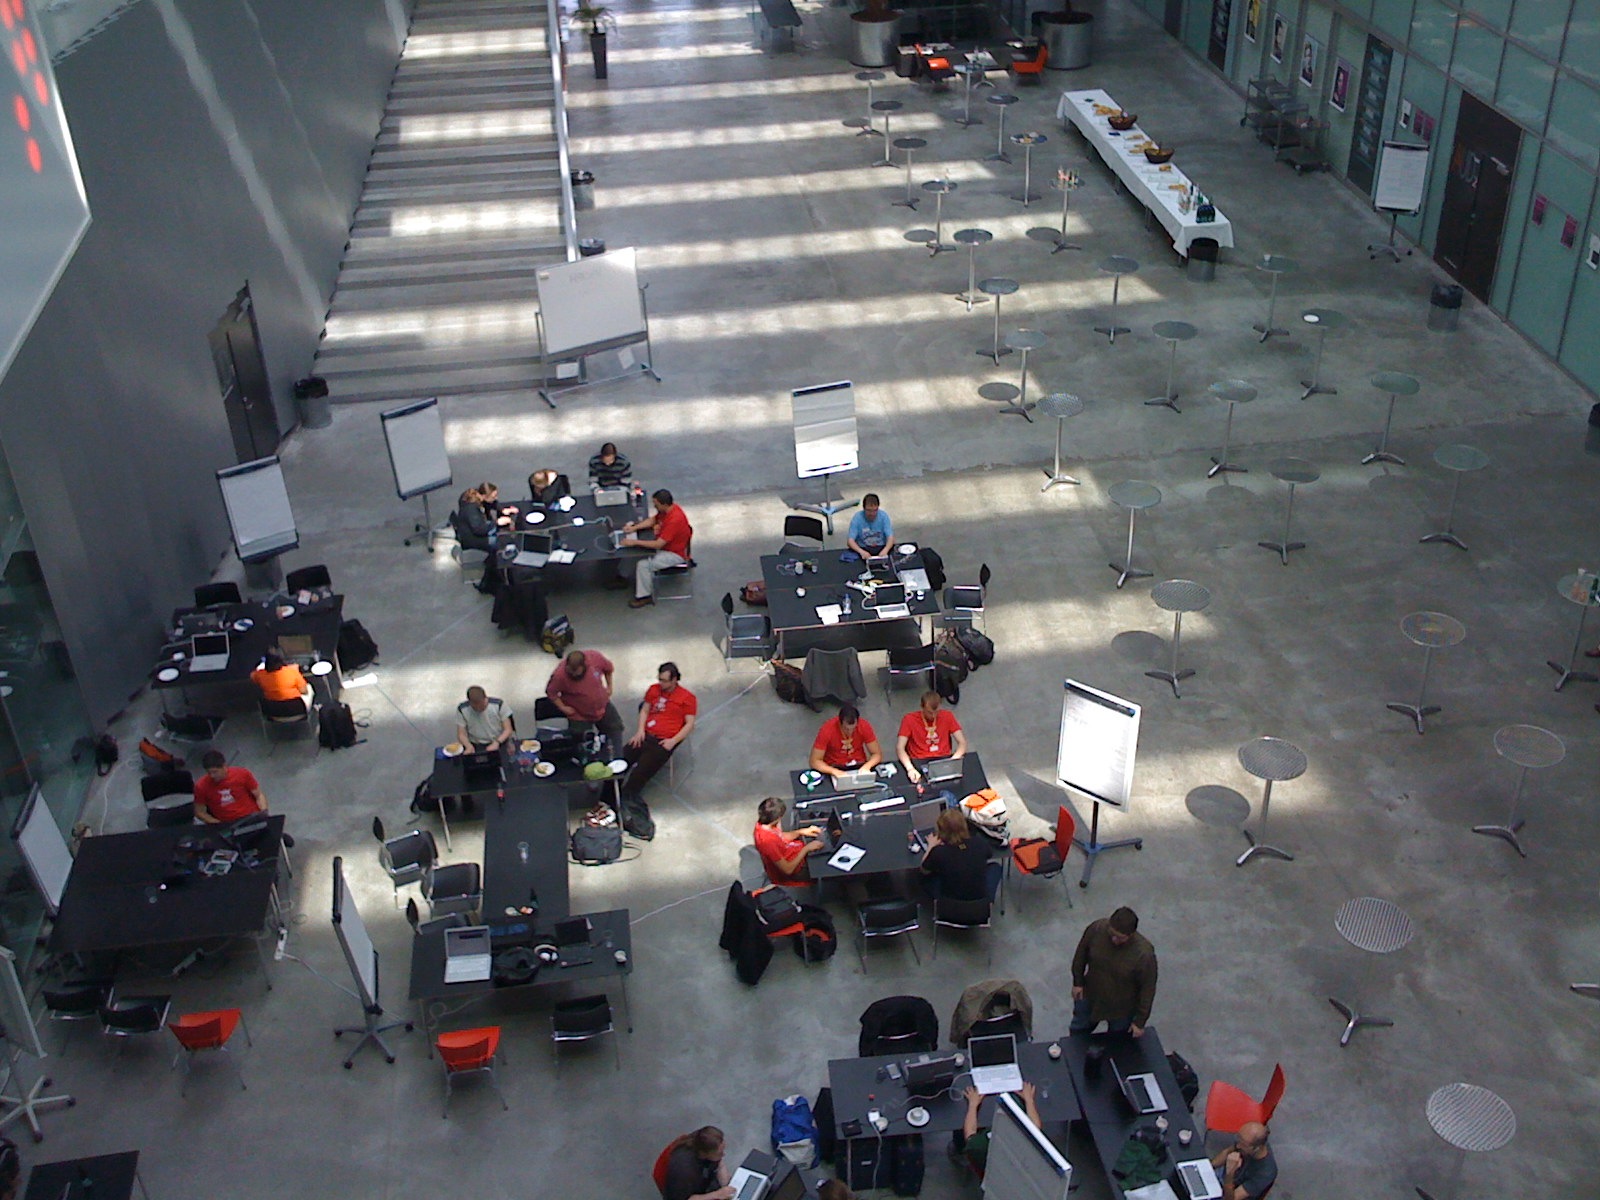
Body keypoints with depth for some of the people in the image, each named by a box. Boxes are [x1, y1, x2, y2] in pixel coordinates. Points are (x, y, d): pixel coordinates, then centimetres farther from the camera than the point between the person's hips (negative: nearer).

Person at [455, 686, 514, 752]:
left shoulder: (498, 704, -7)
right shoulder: (462, 709, -5)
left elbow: (508, 729, -5)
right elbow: (461, 734, -4)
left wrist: (496, 743, -23)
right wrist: (469, 746, -25)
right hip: (476, 746, 1)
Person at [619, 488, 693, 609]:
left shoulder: (674, 520, -35)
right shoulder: (667, 509, -8)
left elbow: (658, 545, -33)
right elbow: (652, 520, 11)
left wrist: (635, 542, -27)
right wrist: (634, 528, -4)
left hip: (675, 554, -10)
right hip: (664, 545, 10)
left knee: (643, 565, -19)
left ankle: (645, 596, -1)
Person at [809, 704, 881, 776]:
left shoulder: (864, 726, -17)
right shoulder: (827, 729, -23)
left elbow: (877, 754, -8)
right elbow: (814, 761, -20)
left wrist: (867, 766, -28)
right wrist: (834, 771, -36)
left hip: (859, 766, 1)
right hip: (834, 768, -1)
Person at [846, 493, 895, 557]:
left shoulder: (884, 516, -6)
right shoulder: (857, 518, -10)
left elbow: (890, 537, -13)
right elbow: (850, 541, -16)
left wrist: (885, 549, -35)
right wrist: (861, 551, -37)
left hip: (881, 548, 1)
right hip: (863, 549, -1)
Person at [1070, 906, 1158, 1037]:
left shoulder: (1144, 953, -35)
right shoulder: (1097, 928, -28)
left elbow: (1148, 988, -20)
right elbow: (1082, 952, -6)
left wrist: (1140, 1021, -12)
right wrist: (1078, 982, 1)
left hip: (1122, 1008, -3)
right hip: (1090, 996, 3)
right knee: (1078, 1031, 27)